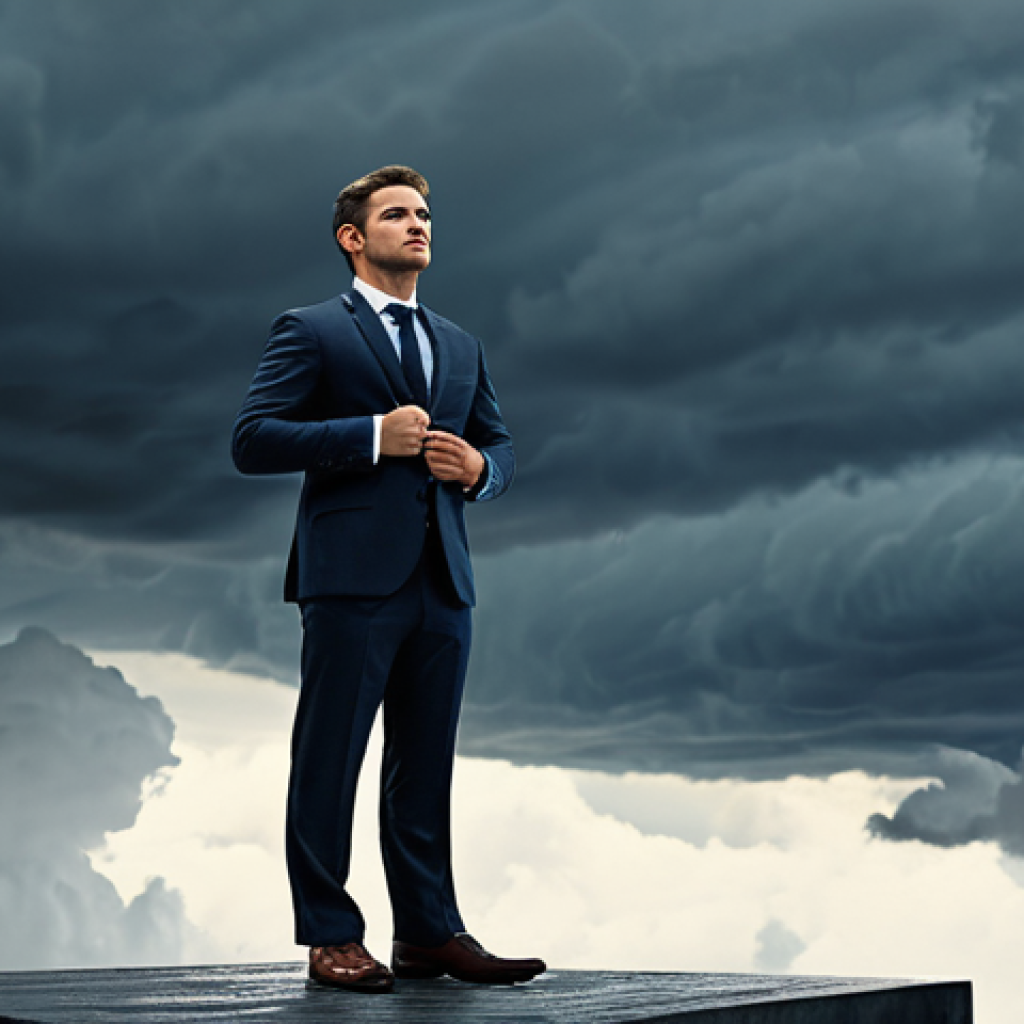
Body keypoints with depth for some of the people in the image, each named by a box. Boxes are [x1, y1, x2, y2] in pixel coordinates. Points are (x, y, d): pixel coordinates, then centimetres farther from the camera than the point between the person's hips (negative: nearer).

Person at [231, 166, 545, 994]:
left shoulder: (460, 345, 21)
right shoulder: (312, 331, 2)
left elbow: (500, 445, 24)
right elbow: (252, 439, -8)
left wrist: (480, 469, 0)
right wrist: (373, 435, -14)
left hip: (443, 581, 6)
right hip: (354, 578, -6)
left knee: (425, 765, 9)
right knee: (329, 762, -1)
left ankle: (430, 932, 14)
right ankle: (330, 936, 5)